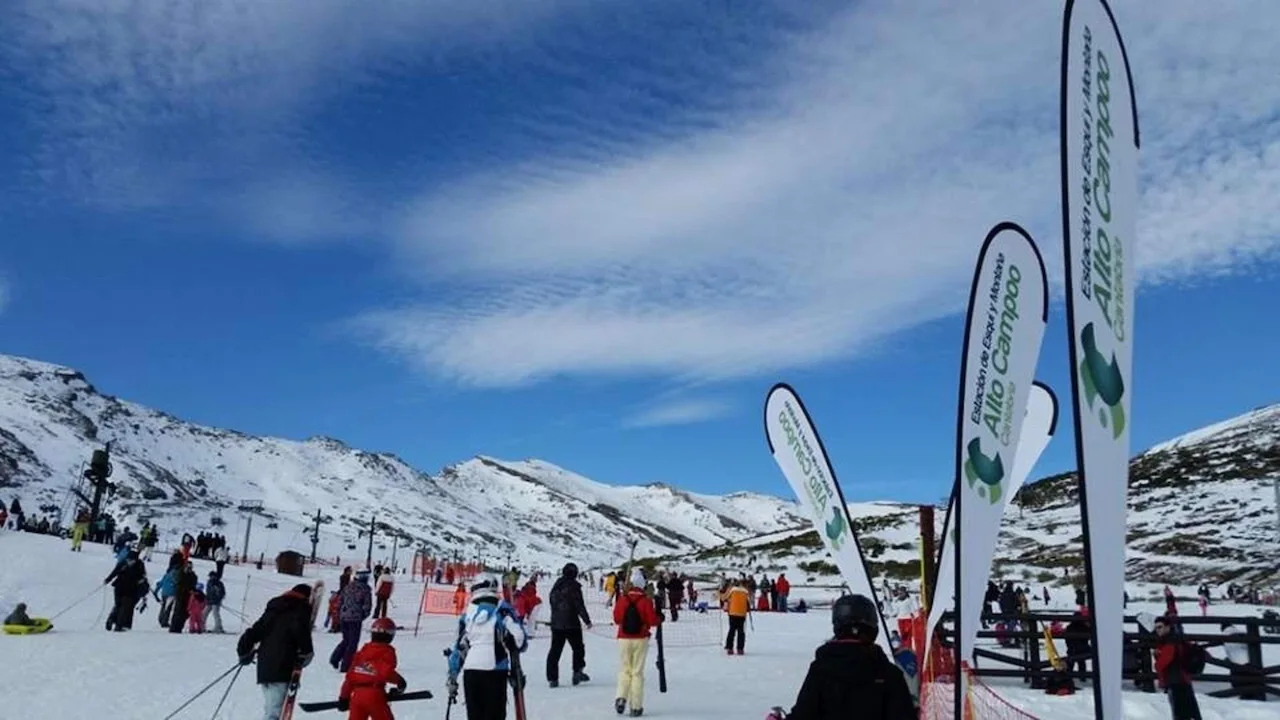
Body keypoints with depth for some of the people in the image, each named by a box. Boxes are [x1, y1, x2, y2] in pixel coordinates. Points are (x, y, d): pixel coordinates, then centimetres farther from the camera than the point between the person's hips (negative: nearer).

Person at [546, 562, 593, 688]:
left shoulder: (556, 586, 10)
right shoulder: (573, 586, -10)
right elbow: (579, 605, -13)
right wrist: (587, 620, -6)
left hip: (556, 624, 6)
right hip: (571, 624, -6)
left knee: (555, 650, 6)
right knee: (578, 648, 10)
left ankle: (552, 678, 3)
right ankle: (577, 672, 3)